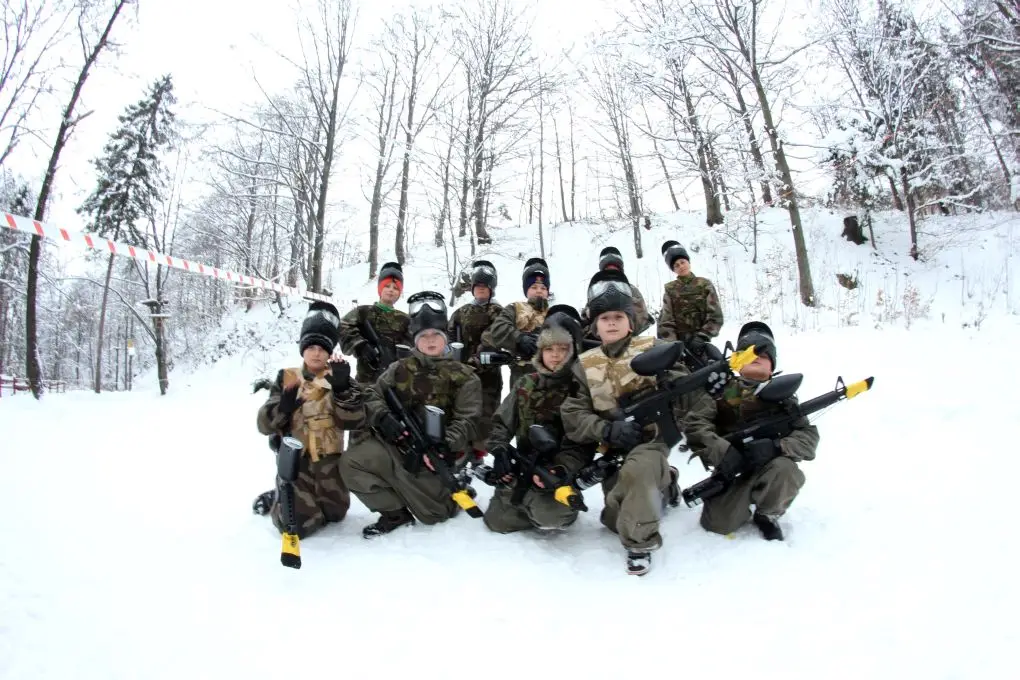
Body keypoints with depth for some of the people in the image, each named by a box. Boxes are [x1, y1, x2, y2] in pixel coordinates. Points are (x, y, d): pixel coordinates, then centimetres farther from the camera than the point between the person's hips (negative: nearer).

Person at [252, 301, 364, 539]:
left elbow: (351, 421, -12)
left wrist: (342, 388, -27)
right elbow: (265, 424, -3)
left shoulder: (339, 379, 2)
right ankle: (276, 500, 18)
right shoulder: (287, 379, 3)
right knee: (299, 524, -16)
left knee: (335, 514, 7)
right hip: (294, 460, -1)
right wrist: (285, 406, -23)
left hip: (328, 460, 2)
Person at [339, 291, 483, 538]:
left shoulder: (464, 376, -2)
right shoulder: (400, 368, 8)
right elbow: (372, 395, 4)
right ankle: (395, 512, -3)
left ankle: (451, 491, 37)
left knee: (434, 513, 0)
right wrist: (382, 417, -19)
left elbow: (467, 420, -9)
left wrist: (445, 447, -26)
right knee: (352, 462, -20)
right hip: (396, 443, 3)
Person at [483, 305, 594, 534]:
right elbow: (502, 422, 8)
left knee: (550, 516, -30)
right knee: (497, 521, -4)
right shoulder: (526, 384, 6)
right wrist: (499, 451, -11)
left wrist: (561, 469, -29)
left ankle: (557, 507, 5)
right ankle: (530, 504, 22)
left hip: (560, 472, -4)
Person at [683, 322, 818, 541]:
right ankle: (741, 501, 18)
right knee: (719, 523, -19)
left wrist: (776, 447, -28)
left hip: (769, 467, 1)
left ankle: (768, 516, 0)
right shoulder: (722, 389, -2)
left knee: (785, 468, -32)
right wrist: (722, 451, -28)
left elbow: (808, 435, -8)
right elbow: (694, 423, -12)